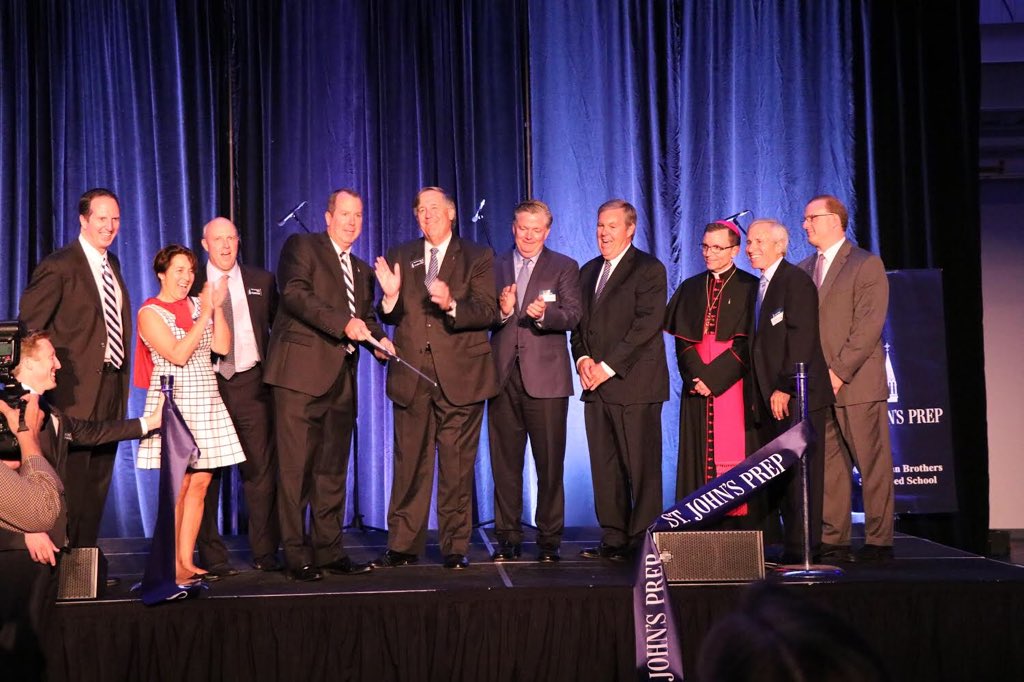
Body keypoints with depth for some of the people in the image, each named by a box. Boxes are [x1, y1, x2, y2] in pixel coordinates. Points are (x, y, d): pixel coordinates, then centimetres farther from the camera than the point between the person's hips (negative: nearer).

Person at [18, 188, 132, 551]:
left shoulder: (112, 264, 13)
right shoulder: (59, 266, -10)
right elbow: (28, 325, -12)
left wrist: (122, 377, 12)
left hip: (111, 385, 7)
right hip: (78, 389, -7)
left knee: (97, 485, 13)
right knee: (71, 486, -2)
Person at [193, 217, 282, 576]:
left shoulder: (262, 281, 12)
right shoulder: (191, 284, 6)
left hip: (252, 382, 1)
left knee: (261, 469, 1)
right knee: (206, 472, 1)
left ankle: (266, 554, 9)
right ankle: (212, 556, 9)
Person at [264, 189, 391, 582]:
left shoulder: (362, 270, 23)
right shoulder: (301, 247, 2)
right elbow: (295, 293, -13)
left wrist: (379, 338, 1)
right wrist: (343, 323, -23)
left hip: (342, 379, 7)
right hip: (301, 373, -7)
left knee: (333, 469, 8)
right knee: (296, 468, -5)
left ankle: (329, 551, 14)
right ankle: (297, 556, 1)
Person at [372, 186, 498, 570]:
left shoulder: (478, 258, 7)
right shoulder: (400, 257, 15)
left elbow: (487, 312, -5)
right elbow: (391, 318, 12)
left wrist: (451, 305, -22)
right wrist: (390, 296, -10)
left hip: (460, 376, -2)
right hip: (411, 376, 2)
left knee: (457, 467, 1)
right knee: (409, 465, 2)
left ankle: (455, 548, 9)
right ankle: (403, 547, 8)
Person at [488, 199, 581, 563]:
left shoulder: (564, 267, 8)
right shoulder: (495, 267, 15)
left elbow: (572, 316, -6)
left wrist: (544, 313, -25)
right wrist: (502, 311, -13)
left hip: (545, 376, -2)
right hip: (503, 375, 2)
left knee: (550, 463, -2)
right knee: (505, 462, 5)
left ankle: (549, 540, 6)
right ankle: (508, 538, 14)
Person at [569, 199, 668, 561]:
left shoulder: (648, 269, -3)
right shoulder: (588, 272, 20)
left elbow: (647, 324, -12)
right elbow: (579, 322, 21)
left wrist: (608, 366, -15)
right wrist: (582, 358, 1)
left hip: (634, 385, -7)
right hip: (597, 386, 7)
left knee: (641, 467, -4)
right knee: (604, 467, 7)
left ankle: (642, 541, 2)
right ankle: (613, 538, 13)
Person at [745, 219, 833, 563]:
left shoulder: (796, 280, -7)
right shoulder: (761, 286, 20)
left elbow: (801, 339, -15)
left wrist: (784, 387, -18)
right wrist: (759, 394, 13)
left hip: (796, 396, -9)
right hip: (771, 398, 9)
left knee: (799, 472, -6)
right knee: (778, 474, 7)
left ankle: (802, 547, -2)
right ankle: (789, 543, 11)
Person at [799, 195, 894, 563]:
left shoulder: (866, 264, -2)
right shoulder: (804, 270, 17)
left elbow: (869, 326, -11)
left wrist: (839, 371, -16)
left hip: (857, 384, -6)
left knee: (872, 465, 0)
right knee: (827, 466, 6)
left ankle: (879, 542, 6)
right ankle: (832, 540, 12)